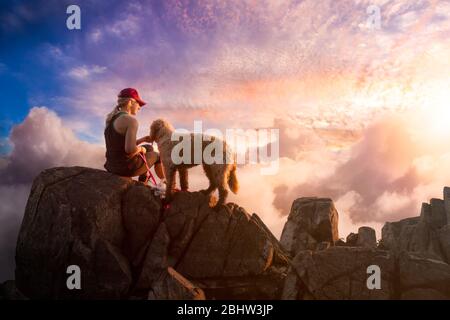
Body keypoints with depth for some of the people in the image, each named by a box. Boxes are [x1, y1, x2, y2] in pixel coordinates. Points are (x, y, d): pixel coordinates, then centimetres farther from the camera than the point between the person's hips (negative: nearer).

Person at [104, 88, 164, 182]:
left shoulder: (112, 118, 8)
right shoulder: (131, 120, -19)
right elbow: (130, 149, -29)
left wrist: (142, 140, 18)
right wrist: (140, 149, -8)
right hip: (128, 167, -8)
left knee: (149, 148, 31)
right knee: (156, 156, 21)